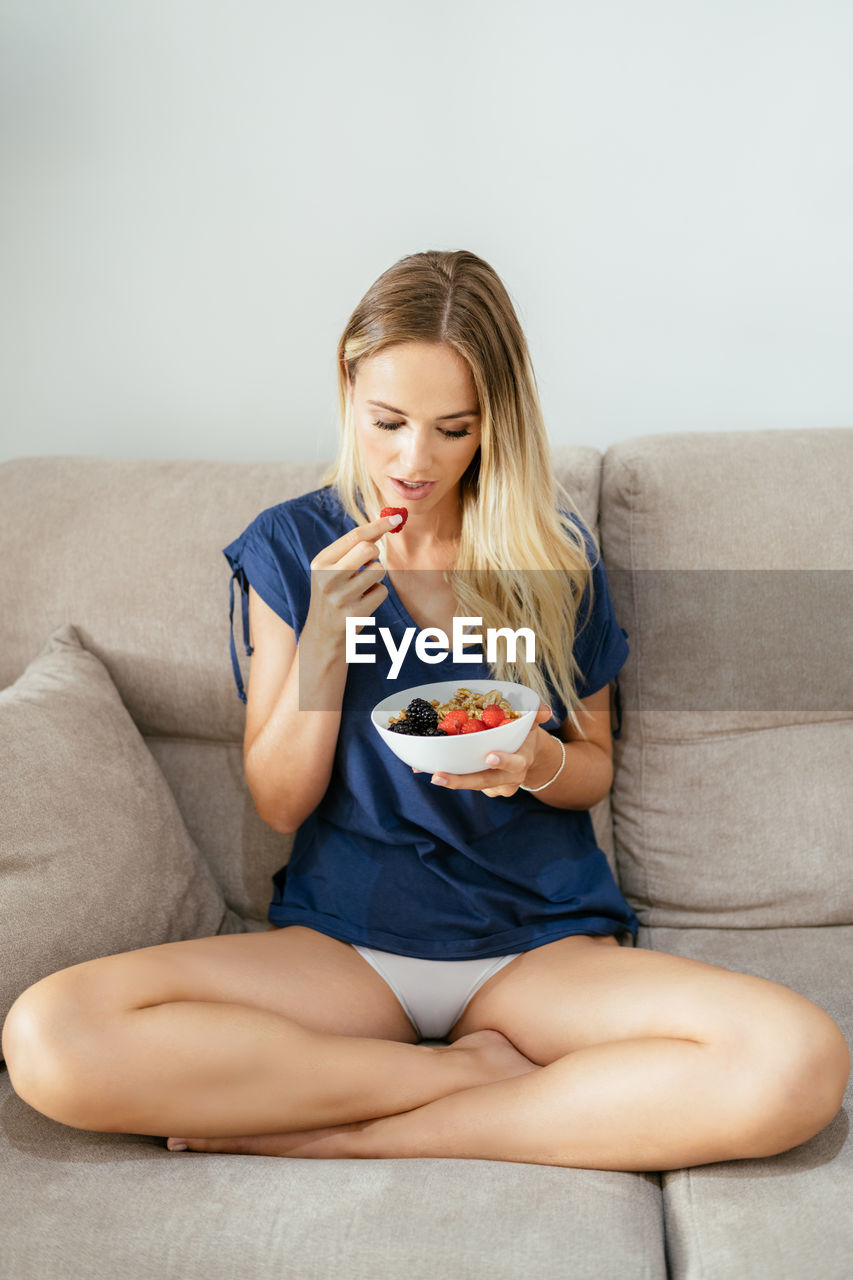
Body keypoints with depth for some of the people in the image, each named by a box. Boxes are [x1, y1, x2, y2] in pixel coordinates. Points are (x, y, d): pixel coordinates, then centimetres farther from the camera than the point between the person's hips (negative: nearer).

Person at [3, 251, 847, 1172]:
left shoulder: (554, 552, 1)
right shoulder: (290, 547, 1)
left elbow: (594, 768, 11)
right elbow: (279, 804, 0)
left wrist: (540, 763, -13)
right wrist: (325, 636, -16)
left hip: (543, 940, 1)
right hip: (345, 940, 0)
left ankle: (342, 1135, -16)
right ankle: (478, 1070, -13)